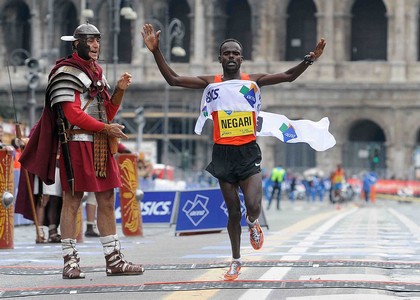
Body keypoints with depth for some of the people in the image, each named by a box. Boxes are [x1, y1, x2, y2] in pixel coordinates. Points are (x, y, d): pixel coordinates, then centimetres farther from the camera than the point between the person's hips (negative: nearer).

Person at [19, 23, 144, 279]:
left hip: (101, 146, 8)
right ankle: (70, 262, 0)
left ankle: (114, 260, 10)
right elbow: (73, 114, -15)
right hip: (76, 145, -8)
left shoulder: (97, 73, 19)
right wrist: (106, 128, -14)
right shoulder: (66, 72, -7)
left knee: (107, 202, 7)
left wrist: (119, 91, 5)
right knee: (72, 202, -4)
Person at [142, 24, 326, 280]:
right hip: (223, 153, 1)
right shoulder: (211, 83, 3)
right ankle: (236, 260, 24)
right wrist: (156, 51, -11)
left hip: (249, 152, 0)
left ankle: (252, 223, 22)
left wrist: (310, 60, -12)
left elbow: (288, 76, 3)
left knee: (254, 207, -16)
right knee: (233, 211, 7)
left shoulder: (253, 81, 4)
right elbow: (173, 79, -1)